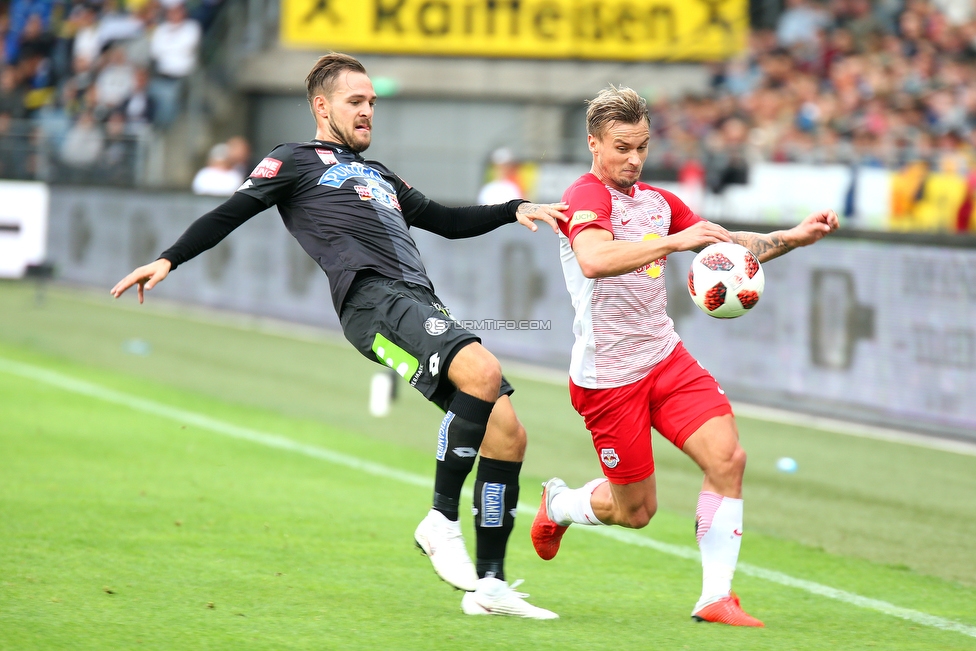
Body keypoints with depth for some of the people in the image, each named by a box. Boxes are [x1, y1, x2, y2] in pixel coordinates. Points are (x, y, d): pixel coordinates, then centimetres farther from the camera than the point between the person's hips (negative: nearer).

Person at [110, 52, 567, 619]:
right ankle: (442, 520, -22)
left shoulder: (378, 175, 36)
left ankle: (489, 584, 1)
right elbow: (229, 215, 9)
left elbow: (448, 221, 42)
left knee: (507, 433, -4)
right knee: (483, 371, -33)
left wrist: (515, 210, 28)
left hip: (423, 305, 8)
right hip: (373, 297, -8)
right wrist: (168, 260, -3)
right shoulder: (296, 162, 15)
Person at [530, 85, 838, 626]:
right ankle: (557, 504, 35)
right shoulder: (586, 198, -15)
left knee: (727, 457, -14)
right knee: (635, 511, 2)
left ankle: (716, 597, -8)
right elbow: (594, 260, -37)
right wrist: (674, 241, -44)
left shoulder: (657, 202, 11)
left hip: (665, 358, 7)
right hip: (606, 375, -7)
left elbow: (728, 245, 22)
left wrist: (792, 237, 6)